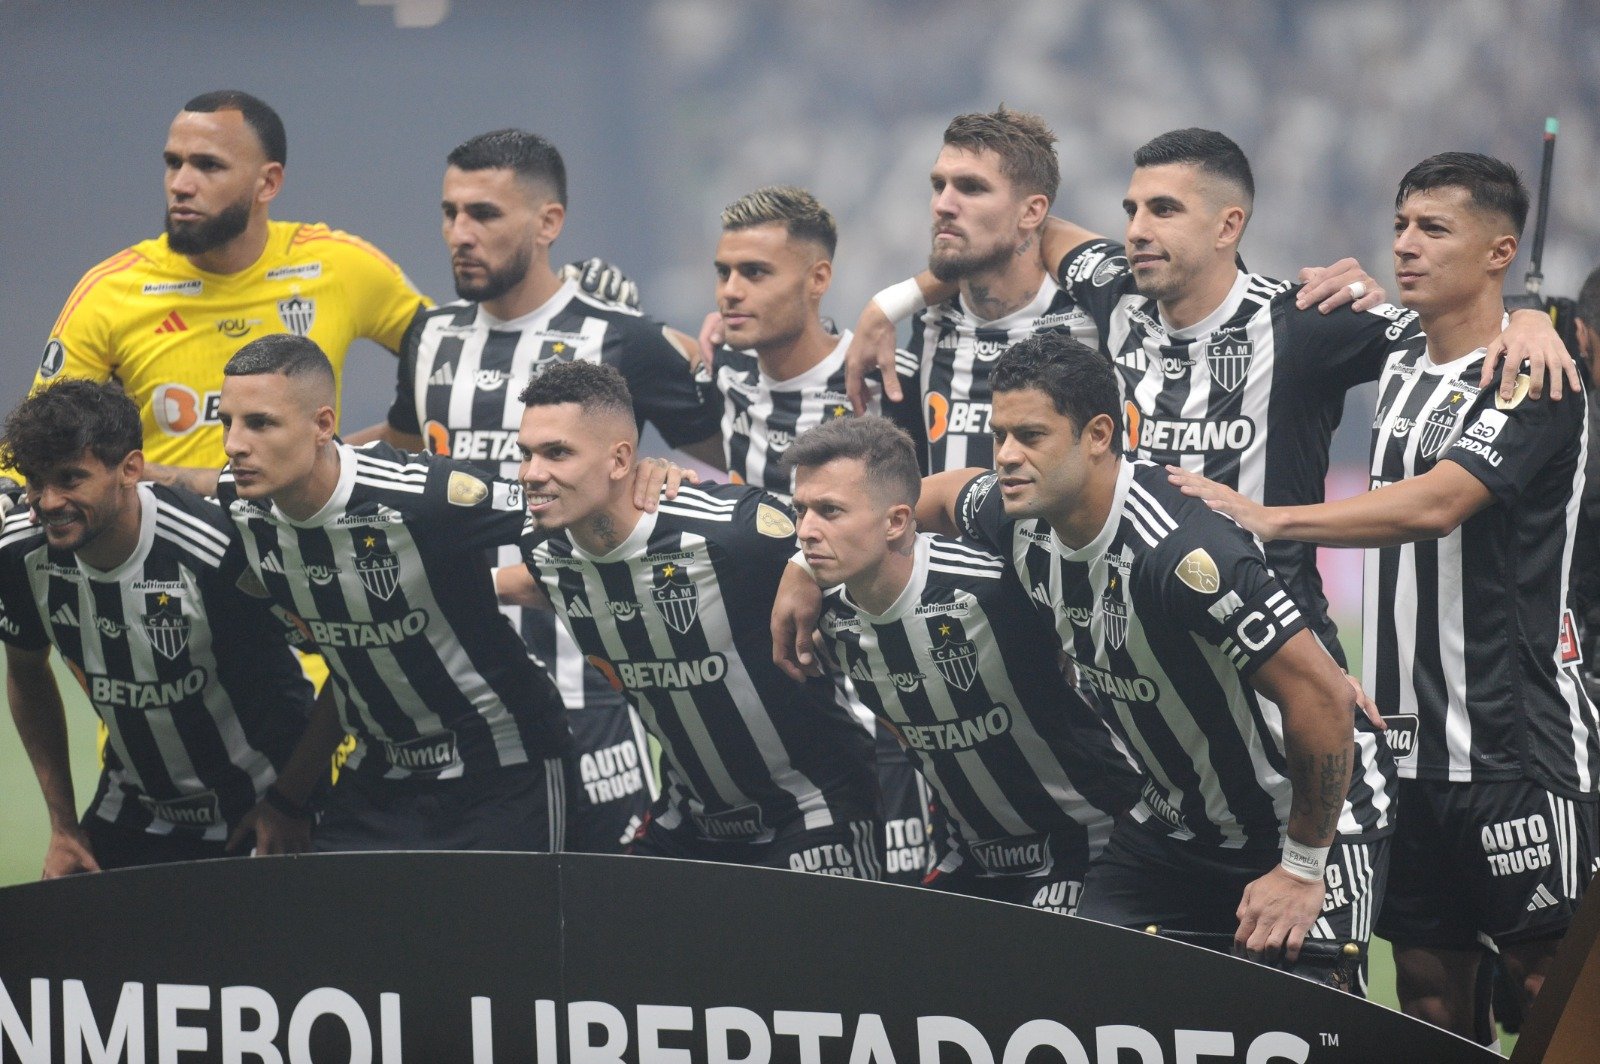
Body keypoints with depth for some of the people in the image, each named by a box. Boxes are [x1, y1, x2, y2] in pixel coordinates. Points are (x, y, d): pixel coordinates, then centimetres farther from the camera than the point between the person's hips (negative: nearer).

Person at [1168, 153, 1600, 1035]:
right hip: (1408, 734, 8)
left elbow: (1435, 503, -25)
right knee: (1427, 978, 7)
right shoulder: (1398, 372, 15)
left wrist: (1265, 520, -28)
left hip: (1518, 741, -7)